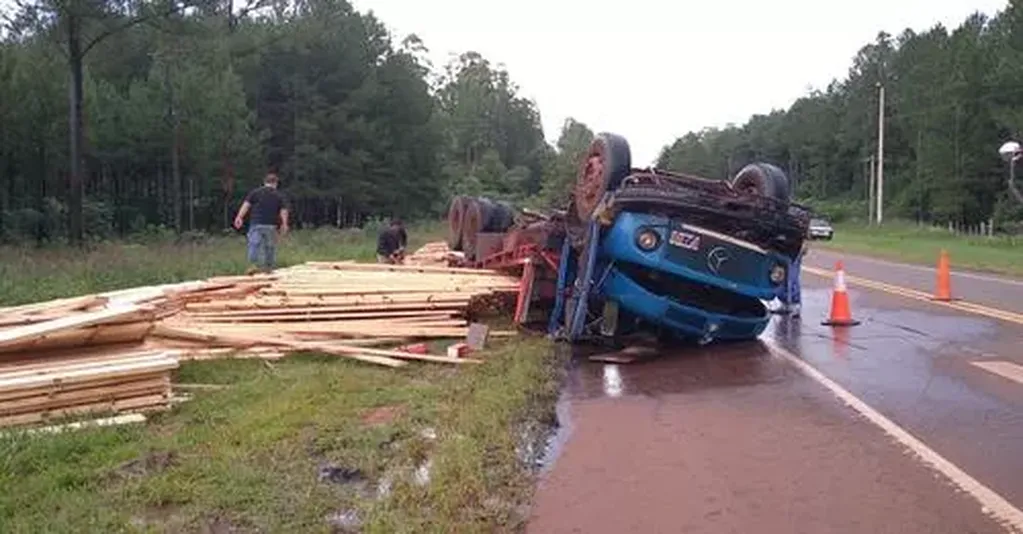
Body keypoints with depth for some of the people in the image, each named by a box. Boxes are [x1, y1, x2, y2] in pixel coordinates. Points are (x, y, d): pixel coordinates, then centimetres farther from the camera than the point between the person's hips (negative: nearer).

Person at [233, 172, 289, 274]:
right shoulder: (279, 196, 8)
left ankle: (254, 264, -16)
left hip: (256, 224, -1)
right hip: (271, 225, 1)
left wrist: (239, 217, -5)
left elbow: (246, 205, -2)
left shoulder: (255, 192, 7)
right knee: (270, 247, 10)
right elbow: (283, 211, 1)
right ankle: (269, 267, 15)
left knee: (254, 245, -3)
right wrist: (284, 225, 0)